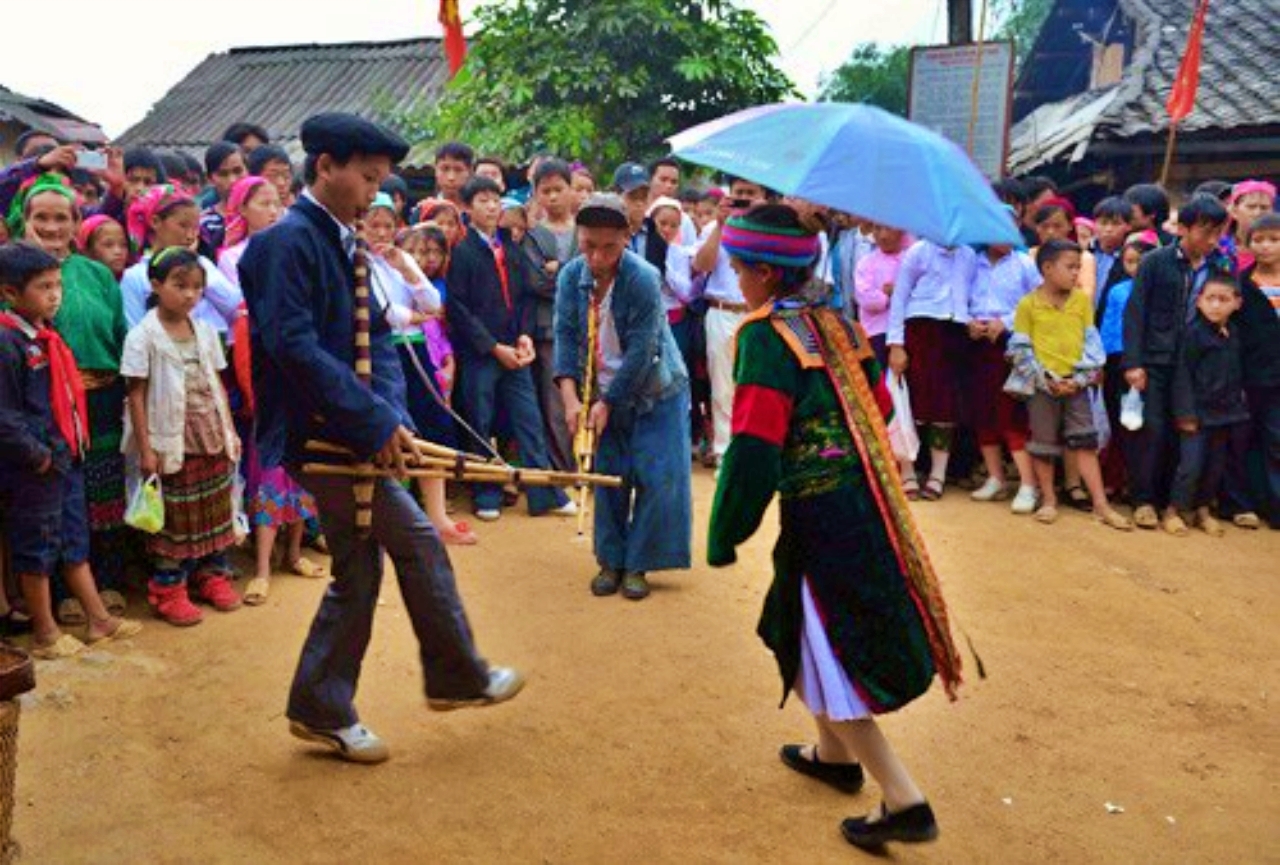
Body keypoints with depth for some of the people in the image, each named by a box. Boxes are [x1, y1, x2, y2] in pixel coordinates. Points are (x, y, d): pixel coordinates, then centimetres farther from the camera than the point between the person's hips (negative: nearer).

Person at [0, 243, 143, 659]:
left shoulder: (47, 334, 8)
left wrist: (75, 443, 9)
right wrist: (39, 456, -17)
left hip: (67, 457, 8)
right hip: (35, 468, -8)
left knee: (76, 540, 16)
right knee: (36, 548, 7)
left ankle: (99, 619, 27)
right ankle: (45, 634, 20)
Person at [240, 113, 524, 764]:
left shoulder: (344, 245, 14)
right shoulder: (289, 240, -13)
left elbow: (375, 338, 12)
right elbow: (293, 345, -23)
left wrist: (391, 414, -5)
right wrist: (374, 420, -22)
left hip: (345, 435, 9)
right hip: (319, 433, -9)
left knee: (360, 572, 13)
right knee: (419, 545, -2)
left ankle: (323, 710, 25)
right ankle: (458, 678, 17)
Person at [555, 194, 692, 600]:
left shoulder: (643, 279, -24)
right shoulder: (571, 276, -10)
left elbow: (640, 353, -22)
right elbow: (566, 337, -10)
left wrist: (608, 404, -18)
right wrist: (571, 399, -20)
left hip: (655, 392, -4)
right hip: (603, 393, 4)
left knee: (656, 480, -4)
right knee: (608, 476, 7)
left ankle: (637, 565, 9)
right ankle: (610, 560, 20)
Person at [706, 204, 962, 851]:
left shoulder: (766, 334, -14)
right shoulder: (836, 322, 9)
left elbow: (754, 451, -20)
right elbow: (879, 409, 15)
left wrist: (722, 538, -11)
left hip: (820, 517, -8)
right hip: (868, 502, 8)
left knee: (822, 660, 4)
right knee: (803, 630, 25)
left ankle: (903, 801, 6)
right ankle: (835, 754, 41)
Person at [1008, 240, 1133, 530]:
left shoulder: (1082, 300, 5)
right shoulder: (1028, 304, -4)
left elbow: (1092, 342, 6)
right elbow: (1020, 349, -5)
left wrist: (1081, 378, -6)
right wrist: (1045, 381, -12)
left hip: (1076, 383, 2)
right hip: (1043, 384, -2)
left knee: (1086, 442, 1)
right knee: (1044, 444, 7)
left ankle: (1101, 505, 3)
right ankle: (1049, 500, 21)